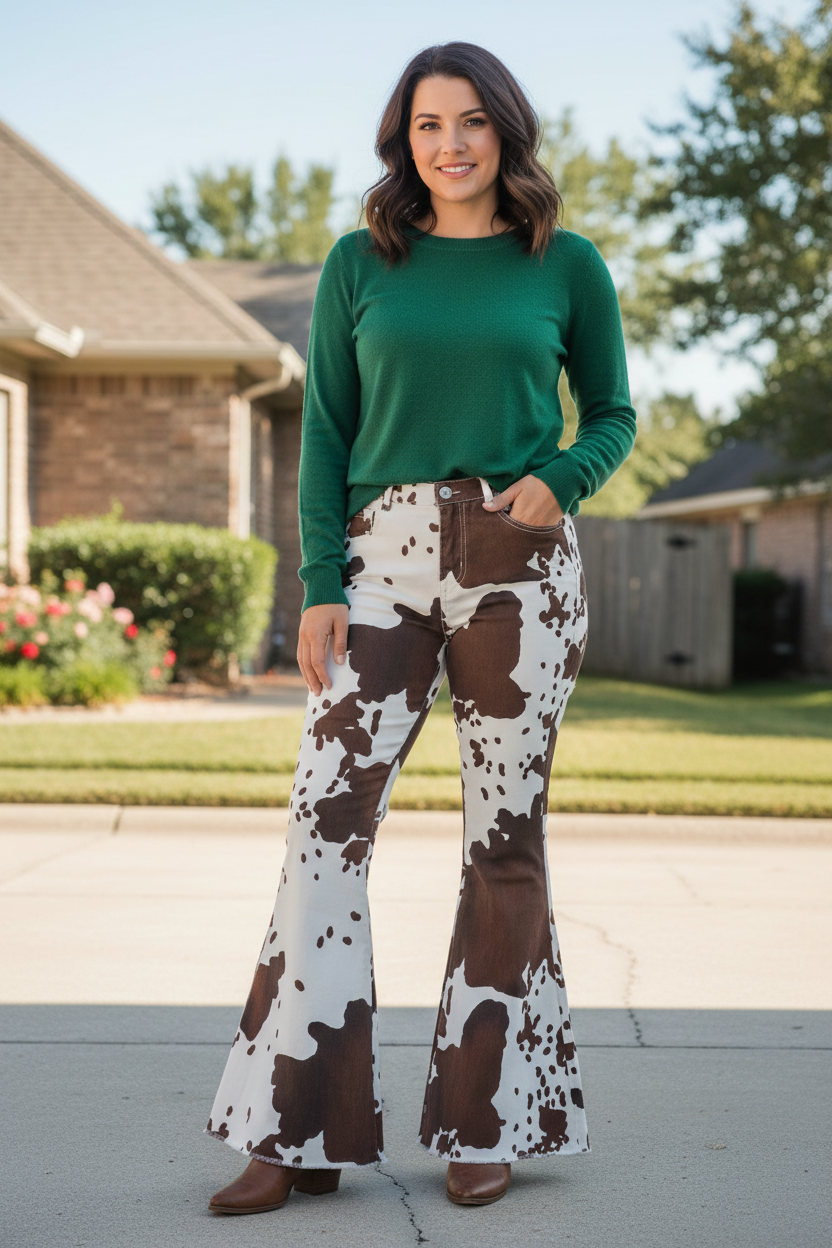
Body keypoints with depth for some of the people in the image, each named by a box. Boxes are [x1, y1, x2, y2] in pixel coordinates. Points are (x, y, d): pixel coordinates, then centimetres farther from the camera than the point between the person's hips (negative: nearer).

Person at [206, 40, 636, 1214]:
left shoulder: (567, 267, 7)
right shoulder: (360, 265, 9)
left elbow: (613, 416, 14)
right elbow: (325, 435, 7)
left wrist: (560, 477, -8)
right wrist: (319, 588, -3)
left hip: (518, 566, 0)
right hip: (386, 557, 1)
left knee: (504, 832, 2)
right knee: (326, 820, -8)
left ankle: (487, 1124, 14)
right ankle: (298, 1137, -2)